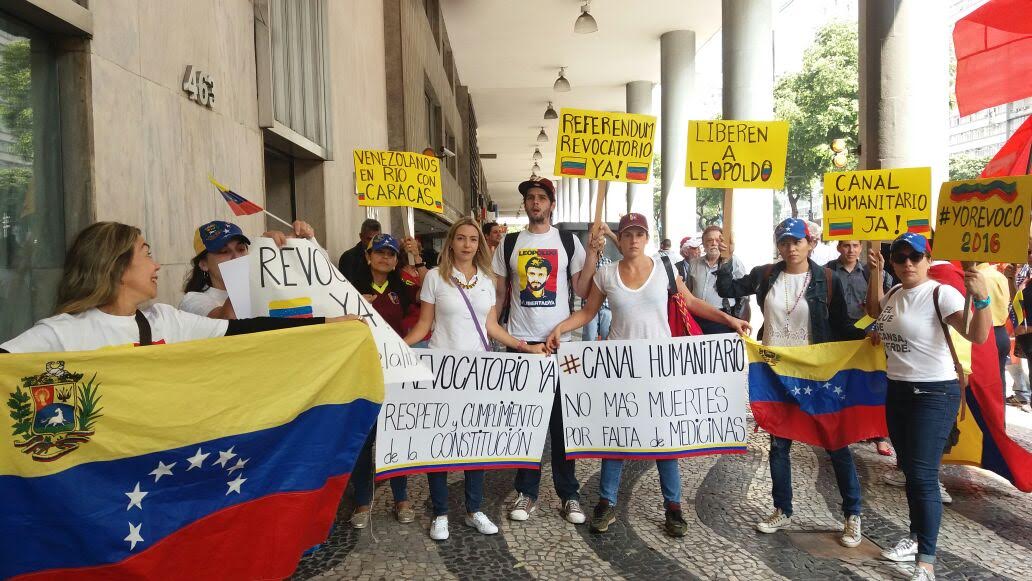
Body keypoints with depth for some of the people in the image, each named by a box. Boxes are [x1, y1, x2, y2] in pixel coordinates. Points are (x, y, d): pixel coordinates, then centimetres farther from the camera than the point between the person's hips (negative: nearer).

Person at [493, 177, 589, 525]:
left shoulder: (569, 242, 4)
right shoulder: (508, 244, 7)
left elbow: (582, 291, 0)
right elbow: (498, 294, 9)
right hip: (520, 342, 1)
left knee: (562, 419, 4)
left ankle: (569, 494, 14)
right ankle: (526, 492, 17)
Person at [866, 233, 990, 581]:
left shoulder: (941, 293, -17)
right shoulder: (894, 293, 6)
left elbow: (978, 336, -28)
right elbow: (873, 312, 29)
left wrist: (982, 299, -45)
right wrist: (874, 274, 16)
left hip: (934, 394, -8)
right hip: (897, 391, 8)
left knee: (923, 476, -9)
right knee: (909, 471, 18)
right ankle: (916, 538, 35)